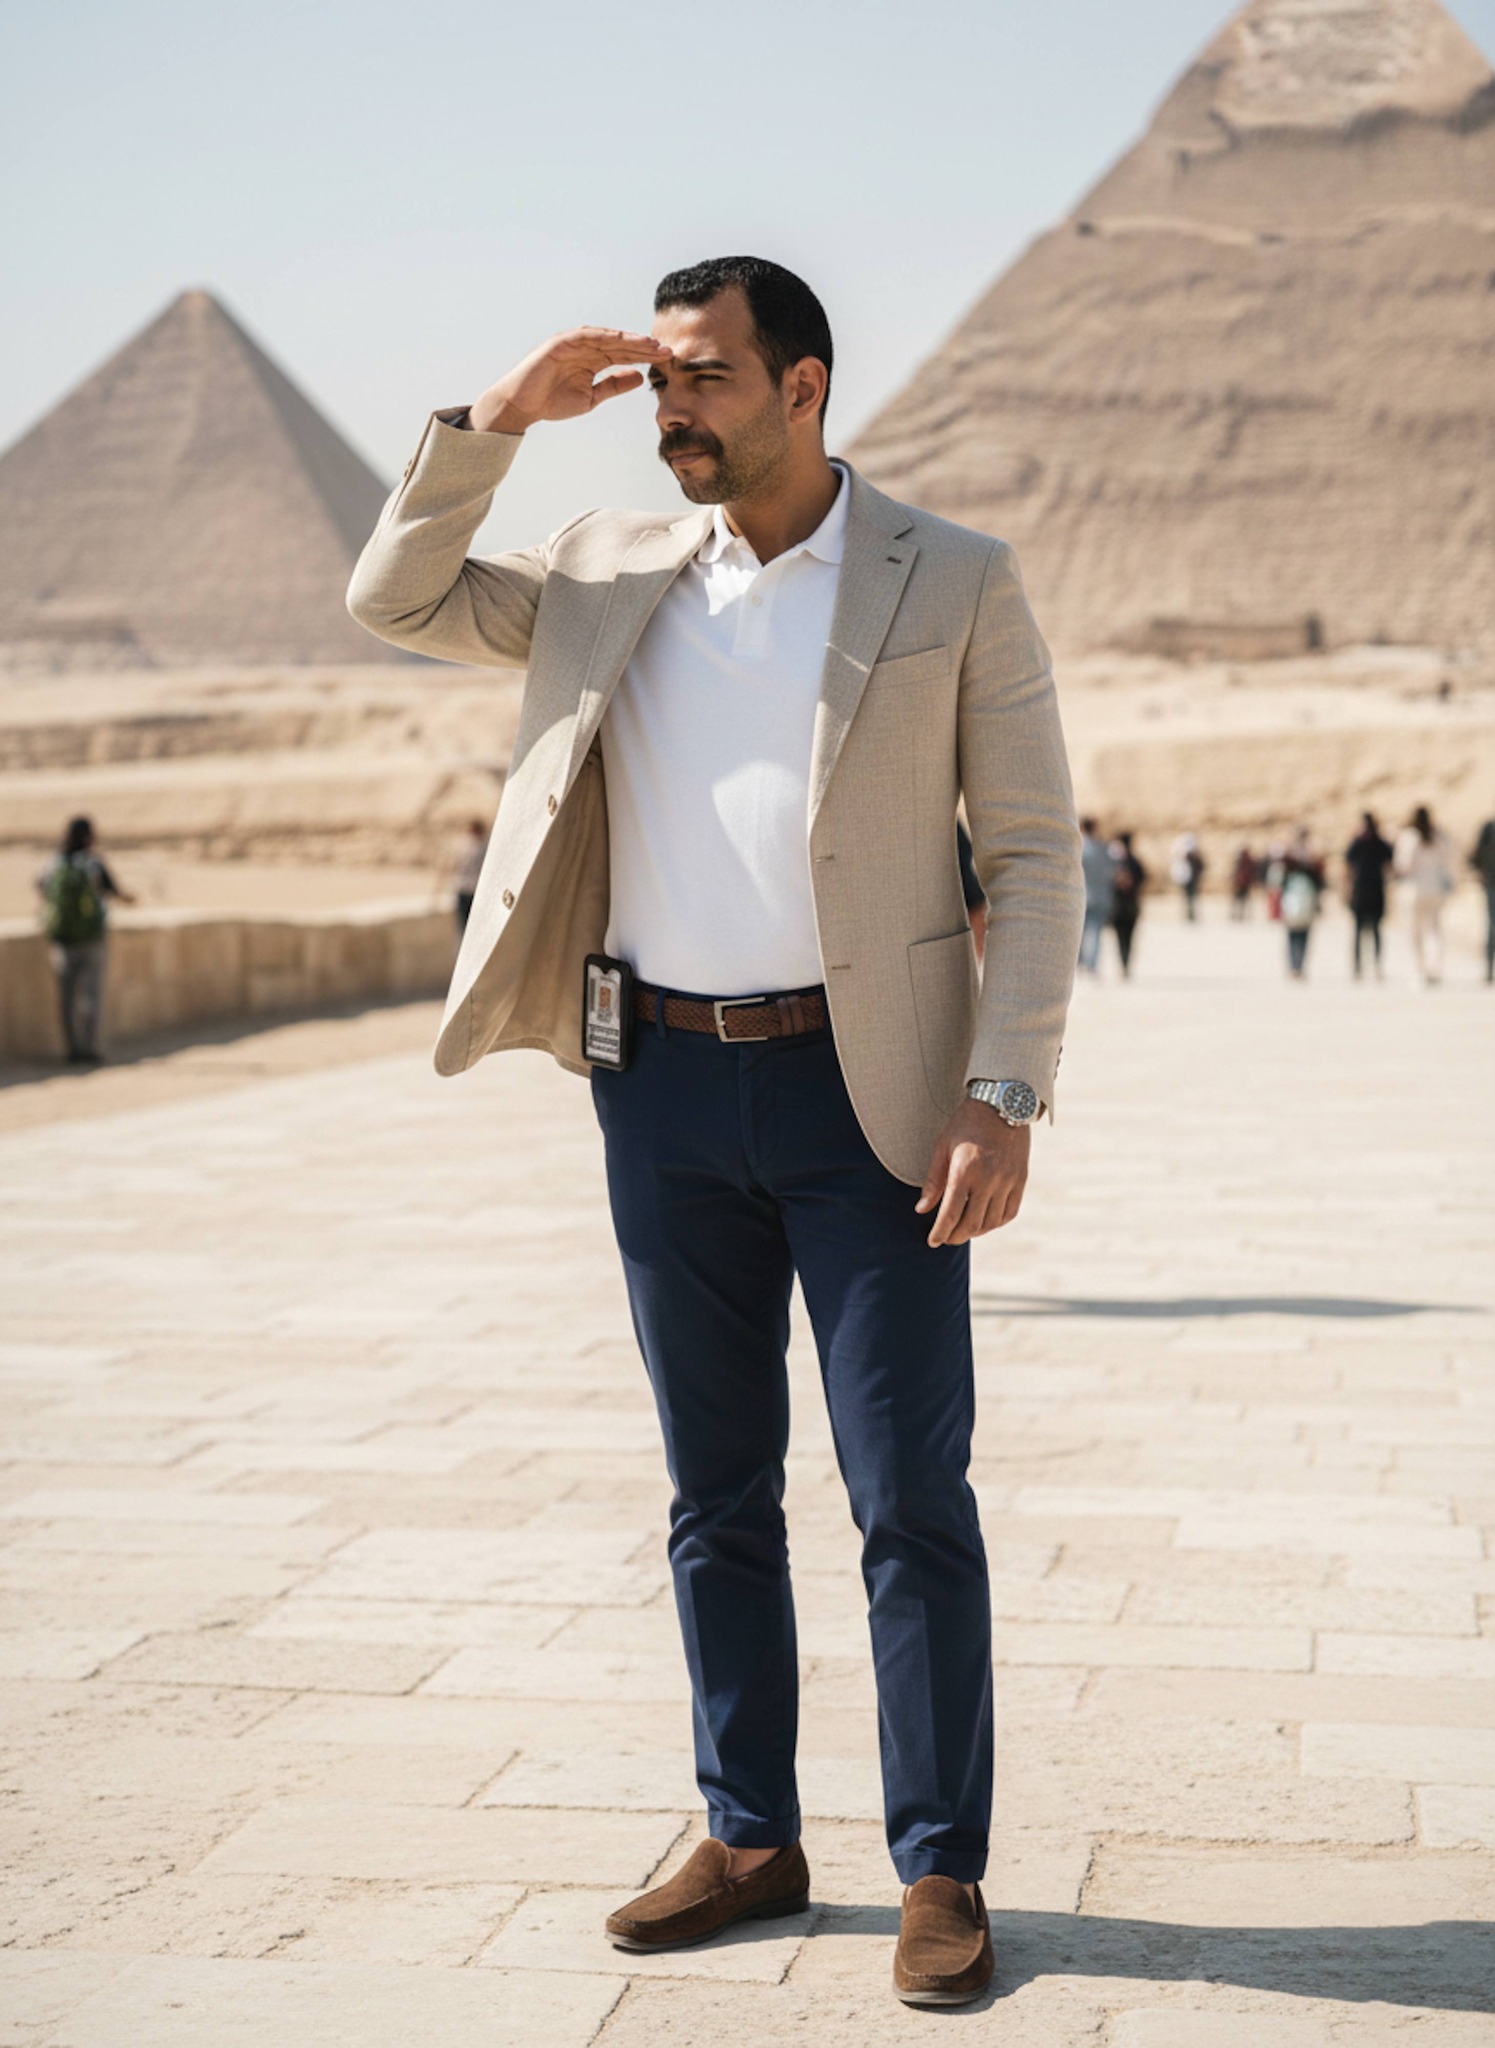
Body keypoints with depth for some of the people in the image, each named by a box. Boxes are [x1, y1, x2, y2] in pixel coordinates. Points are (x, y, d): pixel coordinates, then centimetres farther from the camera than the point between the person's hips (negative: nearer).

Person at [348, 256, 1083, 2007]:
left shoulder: (956, 585, -3)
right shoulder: (614, 573, 9)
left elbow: (1033, 853, -4)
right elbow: (394, 600, 14)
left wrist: (1005, 1094, -13)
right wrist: (498, 418, 2)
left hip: (868, 1092, -4)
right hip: (664, 1089, 4)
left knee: (911, 1500, -2)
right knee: (715, 1493, 11)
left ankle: (941, 1876, 10)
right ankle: (750, 1840, 24)